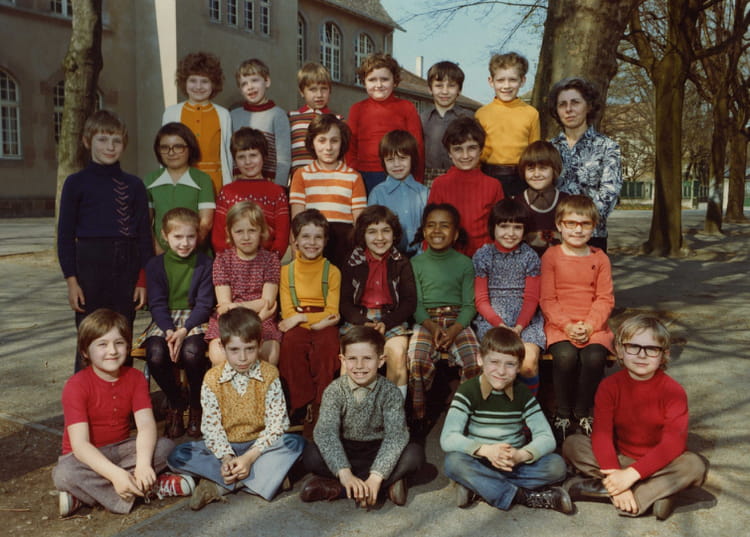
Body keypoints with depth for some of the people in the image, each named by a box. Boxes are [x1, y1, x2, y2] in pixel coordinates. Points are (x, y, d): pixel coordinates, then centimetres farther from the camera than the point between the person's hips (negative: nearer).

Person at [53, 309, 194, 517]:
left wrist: (143, 464, -37)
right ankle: (151, 488, -29)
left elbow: (146, 424, -17)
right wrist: (116, 474, -41)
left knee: (165, 447, -22)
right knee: (64, 474, -36)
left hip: (122, 450, 4)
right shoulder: (76, 386, -17)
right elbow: (79, 444, -27)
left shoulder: (135, 378, -5)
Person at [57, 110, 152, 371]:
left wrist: (143, 279, 3)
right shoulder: (77, 183, 1)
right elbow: (65, 234, 2)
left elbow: (144, 234, 8)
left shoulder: (134, 185, 6)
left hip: (126, 266, 2)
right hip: (91, 264, -2)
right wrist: (71, 280, -5)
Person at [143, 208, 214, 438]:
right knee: (155, 354, -29)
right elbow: (157, 304, 0)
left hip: (195, 320, -2)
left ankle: (196, 405, -4)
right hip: (164, 321, 2)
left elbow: (204, 305, -5)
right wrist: (169, 331, -18)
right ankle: (175, 404, 1)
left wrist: (184, 331, -20)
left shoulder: (205, 264, 0)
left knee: (192, 352, -33)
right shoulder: (155, 264, 5)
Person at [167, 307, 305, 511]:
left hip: (259, 445, -1)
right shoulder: (212, 379, -6)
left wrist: (250, 456, -23)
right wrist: (226, 457, -25)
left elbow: (276, 424, -13)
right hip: (225, 446, 1)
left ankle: (221, 485, -26)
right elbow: (211, 426, -9)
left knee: (296, 442, -29)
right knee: (177, 457, -22)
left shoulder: (270, 374, -8)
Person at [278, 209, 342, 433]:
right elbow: (287, 312, 1)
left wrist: (301, 317, -11)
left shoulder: (332, 271, 7)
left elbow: (332, 312, 0)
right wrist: (317, 321, -12)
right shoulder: (287, 271, 9)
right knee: (291, 344, -34)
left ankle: (317, 406, -21)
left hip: (323, 325, 0)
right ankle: (304, 404, -20)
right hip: (297, 325, 1)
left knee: (327, 346, -34)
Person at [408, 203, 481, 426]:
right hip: (425, 321, 0)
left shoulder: (464, 263, 8)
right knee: (417, 360, -28)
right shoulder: (417, 263, 9)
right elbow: (415, 303, 2)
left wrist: (454, 329, -16)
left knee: (475, 361, -25)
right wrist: (432, 327, -16)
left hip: (458, 321, 0)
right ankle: (419, 416, -9)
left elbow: (469, 305, 2)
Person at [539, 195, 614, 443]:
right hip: (559, 325, -2)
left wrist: (589, 326, -12)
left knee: (594, 357, -28)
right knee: (565, 356, -31)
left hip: (593, 326, 2)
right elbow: (547, 299, -2)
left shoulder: (599, 258, 10)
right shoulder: (551, 256, 3)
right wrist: (567, 326, -14)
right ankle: (562, 414, -8)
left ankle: (582, 412, -4)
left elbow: (605, 299, 4)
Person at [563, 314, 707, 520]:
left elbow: (673, 443, -21)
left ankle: (600, 489, -28)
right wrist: (616, 477, -31)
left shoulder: (673, 391, -13)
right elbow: (601, 433, -16)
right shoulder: (609, 386, -8)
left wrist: (631, 474, -30)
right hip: (620, 460, 1)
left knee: (694, 466, -31)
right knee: (572, 444, -19)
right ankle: (656, 492, -22)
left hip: (657, 464, -1)